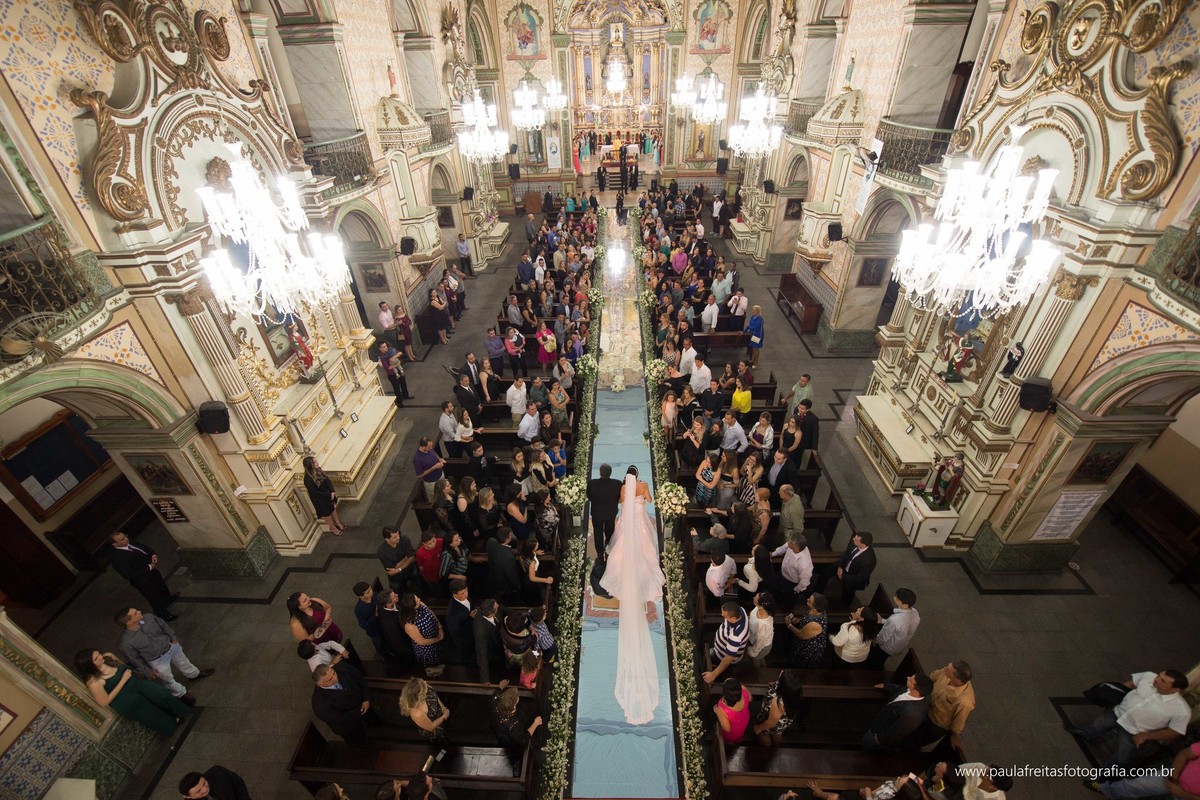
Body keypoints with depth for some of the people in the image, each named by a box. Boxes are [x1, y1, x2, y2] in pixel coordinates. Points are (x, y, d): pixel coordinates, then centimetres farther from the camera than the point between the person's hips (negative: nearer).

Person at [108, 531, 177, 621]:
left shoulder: (129, 542, -13)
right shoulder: (117, 558, -35)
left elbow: (145, 547, 4)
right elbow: (129, 574, -32)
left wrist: (153, 555, -14)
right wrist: (149, 567, -26)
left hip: (152, 570, 8)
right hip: (143, 581, -8)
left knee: (161, 585, 33)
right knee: (155, 599, 14)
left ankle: (168, 599, 63)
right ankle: (164, 616, 38)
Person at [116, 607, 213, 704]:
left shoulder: (148, 617, -24)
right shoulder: (126, 643, -34)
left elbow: (163, 625, -2)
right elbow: (134, 660, -16)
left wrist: (173, 637, 2)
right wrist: (147, 671, -7)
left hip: (171, 646, 4)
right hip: (158, 661, -4)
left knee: (183, 663, 30)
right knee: (168, 679, 21)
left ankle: (194, 674, 60)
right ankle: (181, 694, 49)